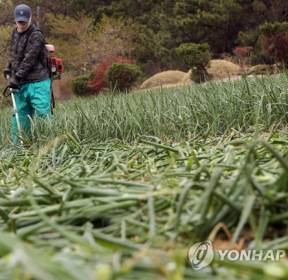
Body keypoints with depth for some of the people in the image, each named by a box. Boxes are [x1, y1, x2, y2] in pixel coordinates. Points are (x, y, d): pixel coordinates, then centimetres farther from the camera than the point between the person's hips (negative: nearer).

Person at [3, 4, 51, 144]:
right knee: (19, 116, 9)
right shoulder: (15, 33, 13)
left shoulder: (36, 35, -12)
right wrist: (8, 69, 15)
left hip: (37, 82, -7)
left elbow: (29, 59, -18)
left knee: (42, 114, -9)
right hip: (21, 83, 7)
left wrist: (17, 77, -19)